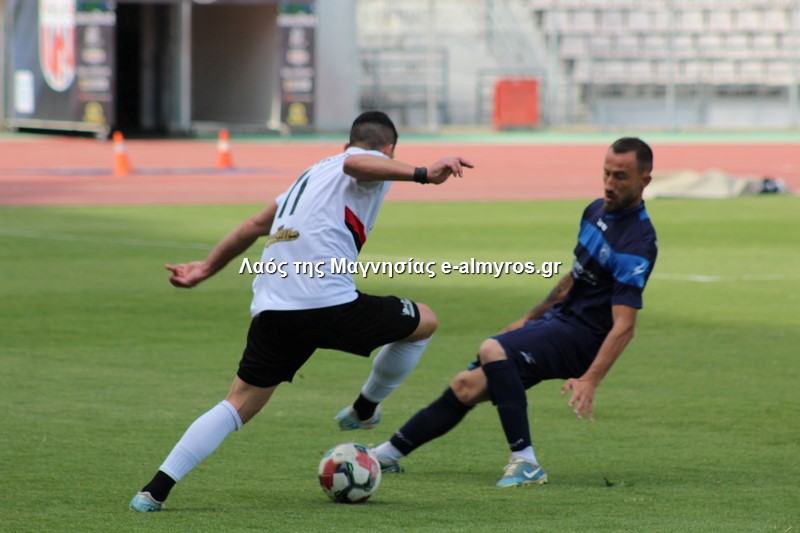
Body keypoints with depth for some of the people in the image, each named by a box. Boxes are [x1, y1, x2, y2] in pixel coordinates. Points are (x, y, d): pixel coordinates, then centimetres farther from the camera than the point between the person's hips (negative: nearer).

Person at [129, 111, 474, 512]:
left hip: (270, 309, 7)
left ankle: (156, 490, 1)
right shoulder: (374, 164, 9)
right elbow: (355, 163, -17)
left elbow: (255, 225, 37)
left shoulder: (313, 174, 32)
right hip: (327, 305, -7)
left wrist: (207, 268, 47)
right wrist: (421, 174, -31)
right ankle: (364, 411, 27)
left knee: (239, 404, 14)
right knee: (424, 321, 16)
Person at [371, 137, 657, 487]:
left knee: (493, 350, -30)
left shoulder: (637, 243, -21)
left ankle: (525, 464, -31)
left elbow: (624, 325, -26)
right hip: (557, 319, 8)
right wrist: (530, 318, 26)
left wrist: (590, 380, -36)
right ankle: (388, 454, 19)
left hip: (580, 337, -8)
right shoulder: (596, 211, 8)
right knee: (467, 385, 5)